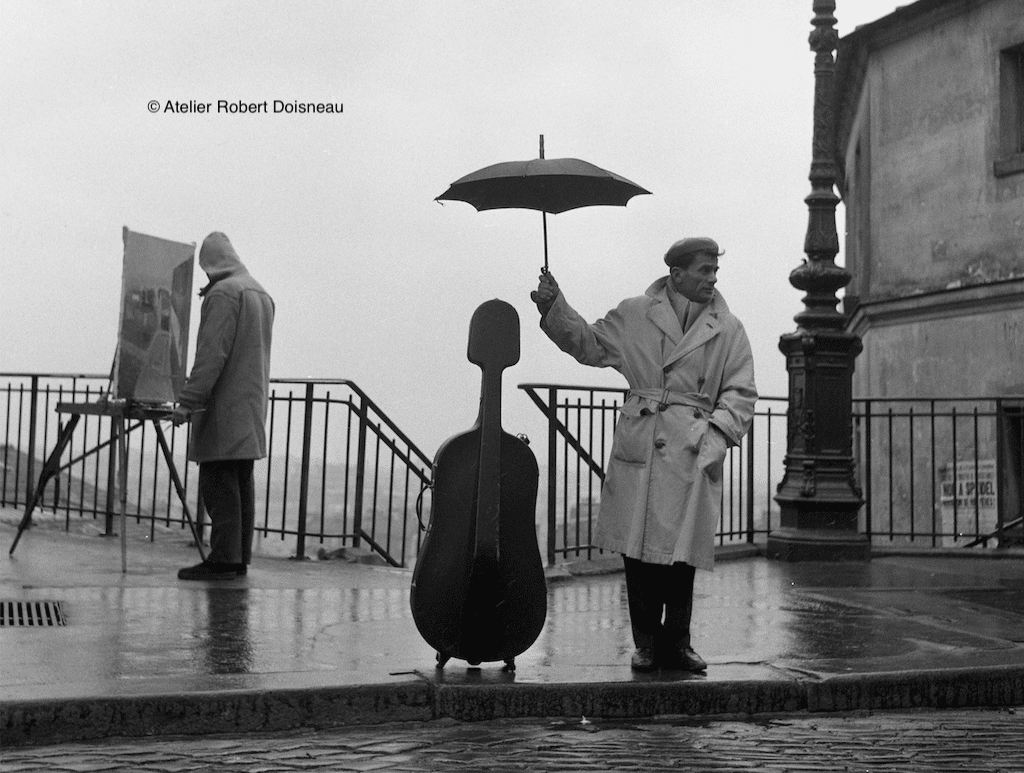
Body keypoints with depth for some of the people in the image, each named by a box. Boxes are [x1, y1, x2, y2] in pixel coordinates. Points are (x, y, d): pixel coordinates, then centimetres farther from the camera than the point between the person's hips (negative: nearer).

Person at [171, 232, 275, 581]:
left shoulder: (223, 294, -11)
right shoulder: (261, 294, 17)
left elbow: (212, 353, -19)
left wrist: (188, 401, -19)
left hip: (224, 408, -9)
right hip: (252, 408, 9)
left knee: (218, 483, -8)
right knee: (241, 483, 9)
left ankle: (223, 559, -9)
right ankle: (239, 558, 12)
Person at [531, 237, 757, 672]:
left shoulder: (728, 329, 8)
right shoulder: (634, 315, 7)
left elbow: (740, 393, 7)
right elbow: (588, 344, 15)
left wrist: (717, 433, -7)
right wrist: (554, 308, 3)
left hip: (694, 454, 0)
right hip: (639, 449, 0)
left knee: (682, 553, 0)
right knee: (638, 549, 1)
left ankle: (676, 642, 15)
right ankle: (646, 643, 14)